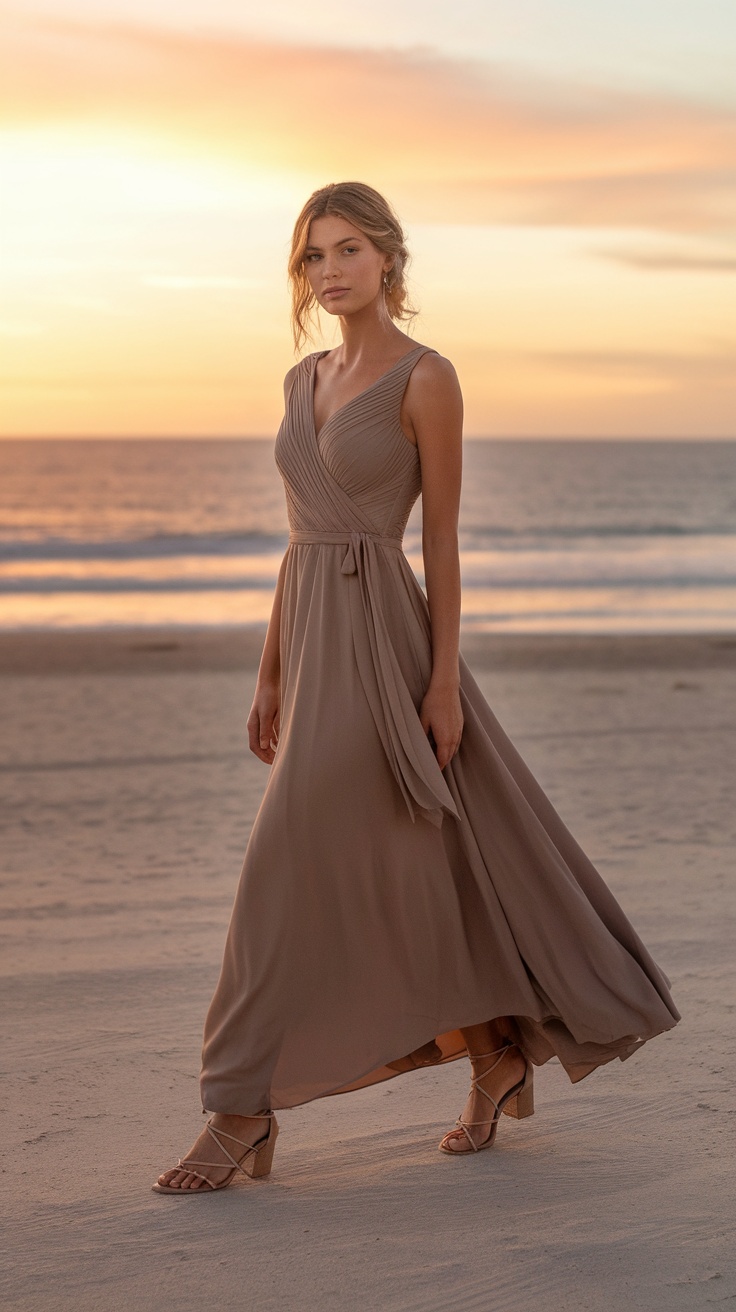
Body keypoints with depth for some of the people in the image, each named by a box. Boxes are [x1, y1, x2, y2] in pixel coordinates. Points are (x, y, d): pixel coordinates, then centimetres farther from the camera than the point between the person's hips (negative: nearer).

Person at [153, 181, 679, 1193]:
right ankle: (503, 1055, 29)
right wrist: (270, 679, 14)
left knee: (295, 874, -10)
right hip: (312, 640, 8)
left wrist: (445, 680, -12)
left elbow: (441, 539, -9)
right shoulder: (305, 382, 14)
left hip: (378, 639, -8)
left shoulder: (427, 378, -7)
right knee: (405, 868, 13)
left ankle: (244, 1112, -2)